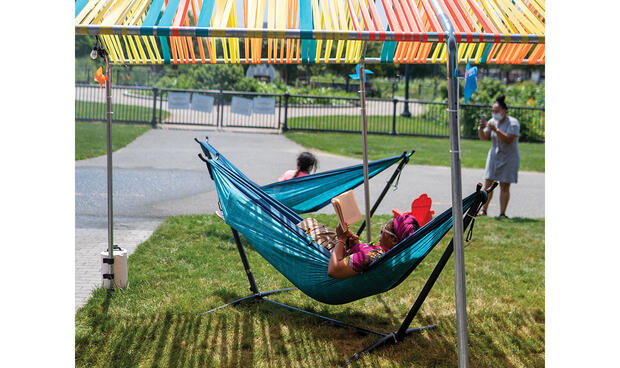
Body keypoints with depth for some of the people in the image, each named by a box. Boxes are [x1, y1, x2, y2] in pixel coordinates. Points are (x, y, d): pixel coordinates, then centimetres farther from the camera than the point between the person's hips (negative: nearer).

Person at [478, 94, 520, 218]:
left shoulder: (513, 122, -14)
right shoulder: (493, 121, 1)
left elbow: (508, 140, -27)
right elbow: (484, 138, -2)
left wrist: (495, 129, -33)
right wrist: (481, 129, -21)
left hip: (509, 157, -4)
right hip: (494, 156, 4)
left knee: (504, 186, -3)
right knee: (488, 183, 0)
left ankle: (502, 213, 3)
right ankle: (483, 209, 8)